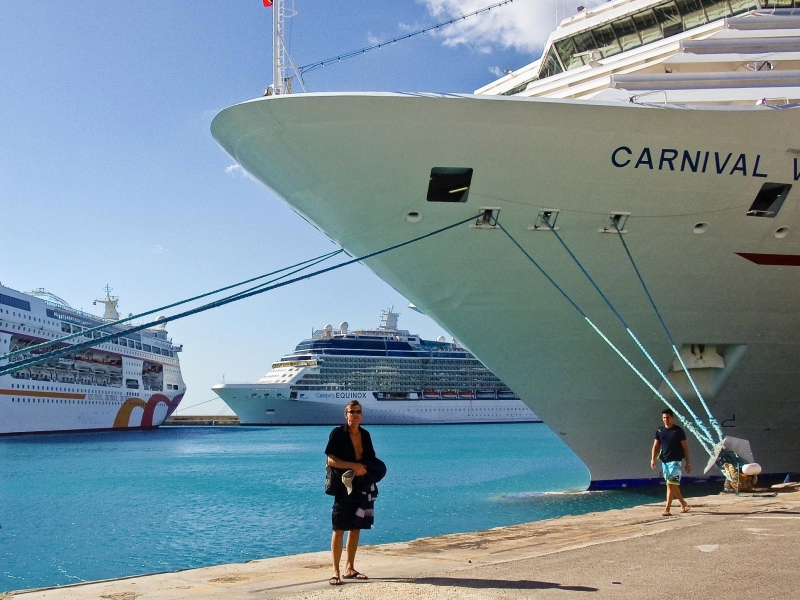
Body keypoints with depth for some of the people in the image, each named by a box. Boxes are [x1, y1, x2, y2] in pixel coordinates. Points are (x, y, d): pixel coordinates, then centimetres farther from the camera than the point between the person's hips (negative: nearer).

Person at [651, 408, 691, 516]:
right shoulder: (659, 430, 7)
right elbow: (656, 446, 9)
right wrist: (653, 459, -1)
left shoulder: (678, 430, -5)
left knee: (671, 484, -12)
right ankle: (684, 504, 31)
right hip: (664, 461, 5)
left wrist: (688, 462, -3)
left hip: (675, 461, -5)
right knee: (672, 485, 13)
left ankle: (667, 509, -12)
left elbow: (685, 447, -2)